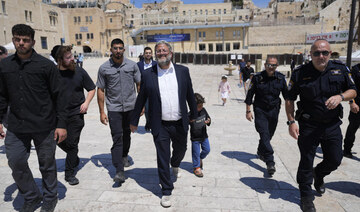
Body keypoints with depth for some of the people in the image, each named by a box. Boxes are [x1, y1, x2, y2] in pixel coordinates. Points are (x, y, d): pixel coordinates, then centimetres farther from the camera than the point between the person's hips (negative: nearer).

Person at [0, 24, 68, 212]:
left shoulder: (46, 65, -6)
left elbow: (59, 96, -5)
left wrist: (61, 124, -8)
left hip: (44, 127, -3)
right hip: (16, 127, 4)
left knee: (47, 164, 10)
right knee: (15, 162, 6)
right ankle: (31, 197, 31)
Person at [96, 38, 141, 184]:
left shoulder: (132, 65, 2)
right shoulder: (104, 68, -1)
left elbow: (139, 85, 7)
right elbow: (100, 90, 2)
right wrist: (102, 112, -1)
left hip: (130, 106, 2)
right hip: (114, 108, -2)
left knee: (126, 134, 17)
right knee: (117, 138, -6)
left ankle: (124, 156, 42)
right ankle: (119, 171, -5)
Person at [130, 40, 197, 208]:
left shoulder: (183, 71, 0)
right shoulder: (148, 74, -3)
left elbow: (190, 95, 9)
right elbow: (141, 99, 3)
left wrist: (193, 114, 15)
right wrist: (134, 121, 7)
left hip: (180, 124, 2)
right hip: (160, 126, -2)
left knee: (180, 150, 23)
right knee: (162, 159, 6)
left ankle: (175, 165, 58)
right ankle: (166, 191, 23)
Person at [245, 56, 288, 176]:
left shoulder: (281, 78, 0)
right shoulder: (257, 78, -8)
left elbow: (286, 95, 10)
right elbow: (249, 95, -3)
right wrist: (248, 111, -5)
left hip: (274, 111, 4)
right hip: (260, 111, -3)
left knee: (269, 134, 15)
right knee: (264, 134, -12)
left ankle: (261, 151, 42)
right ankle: (270, 162, -11)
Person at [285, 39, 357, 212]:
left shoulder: (340, 69, 0)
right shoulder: (300, 73, -8)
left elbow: (353, 91, 8)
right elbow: (289, 99, -3)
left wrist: (340, 96, -15)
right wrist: (291, 122, -10)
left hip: (333, 125, 3)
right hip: (309, 125, -3)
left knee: (335, 160, 13)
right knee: (306, 162, 5)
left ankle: (319, 174, 47)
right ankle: (306, 196, 25)